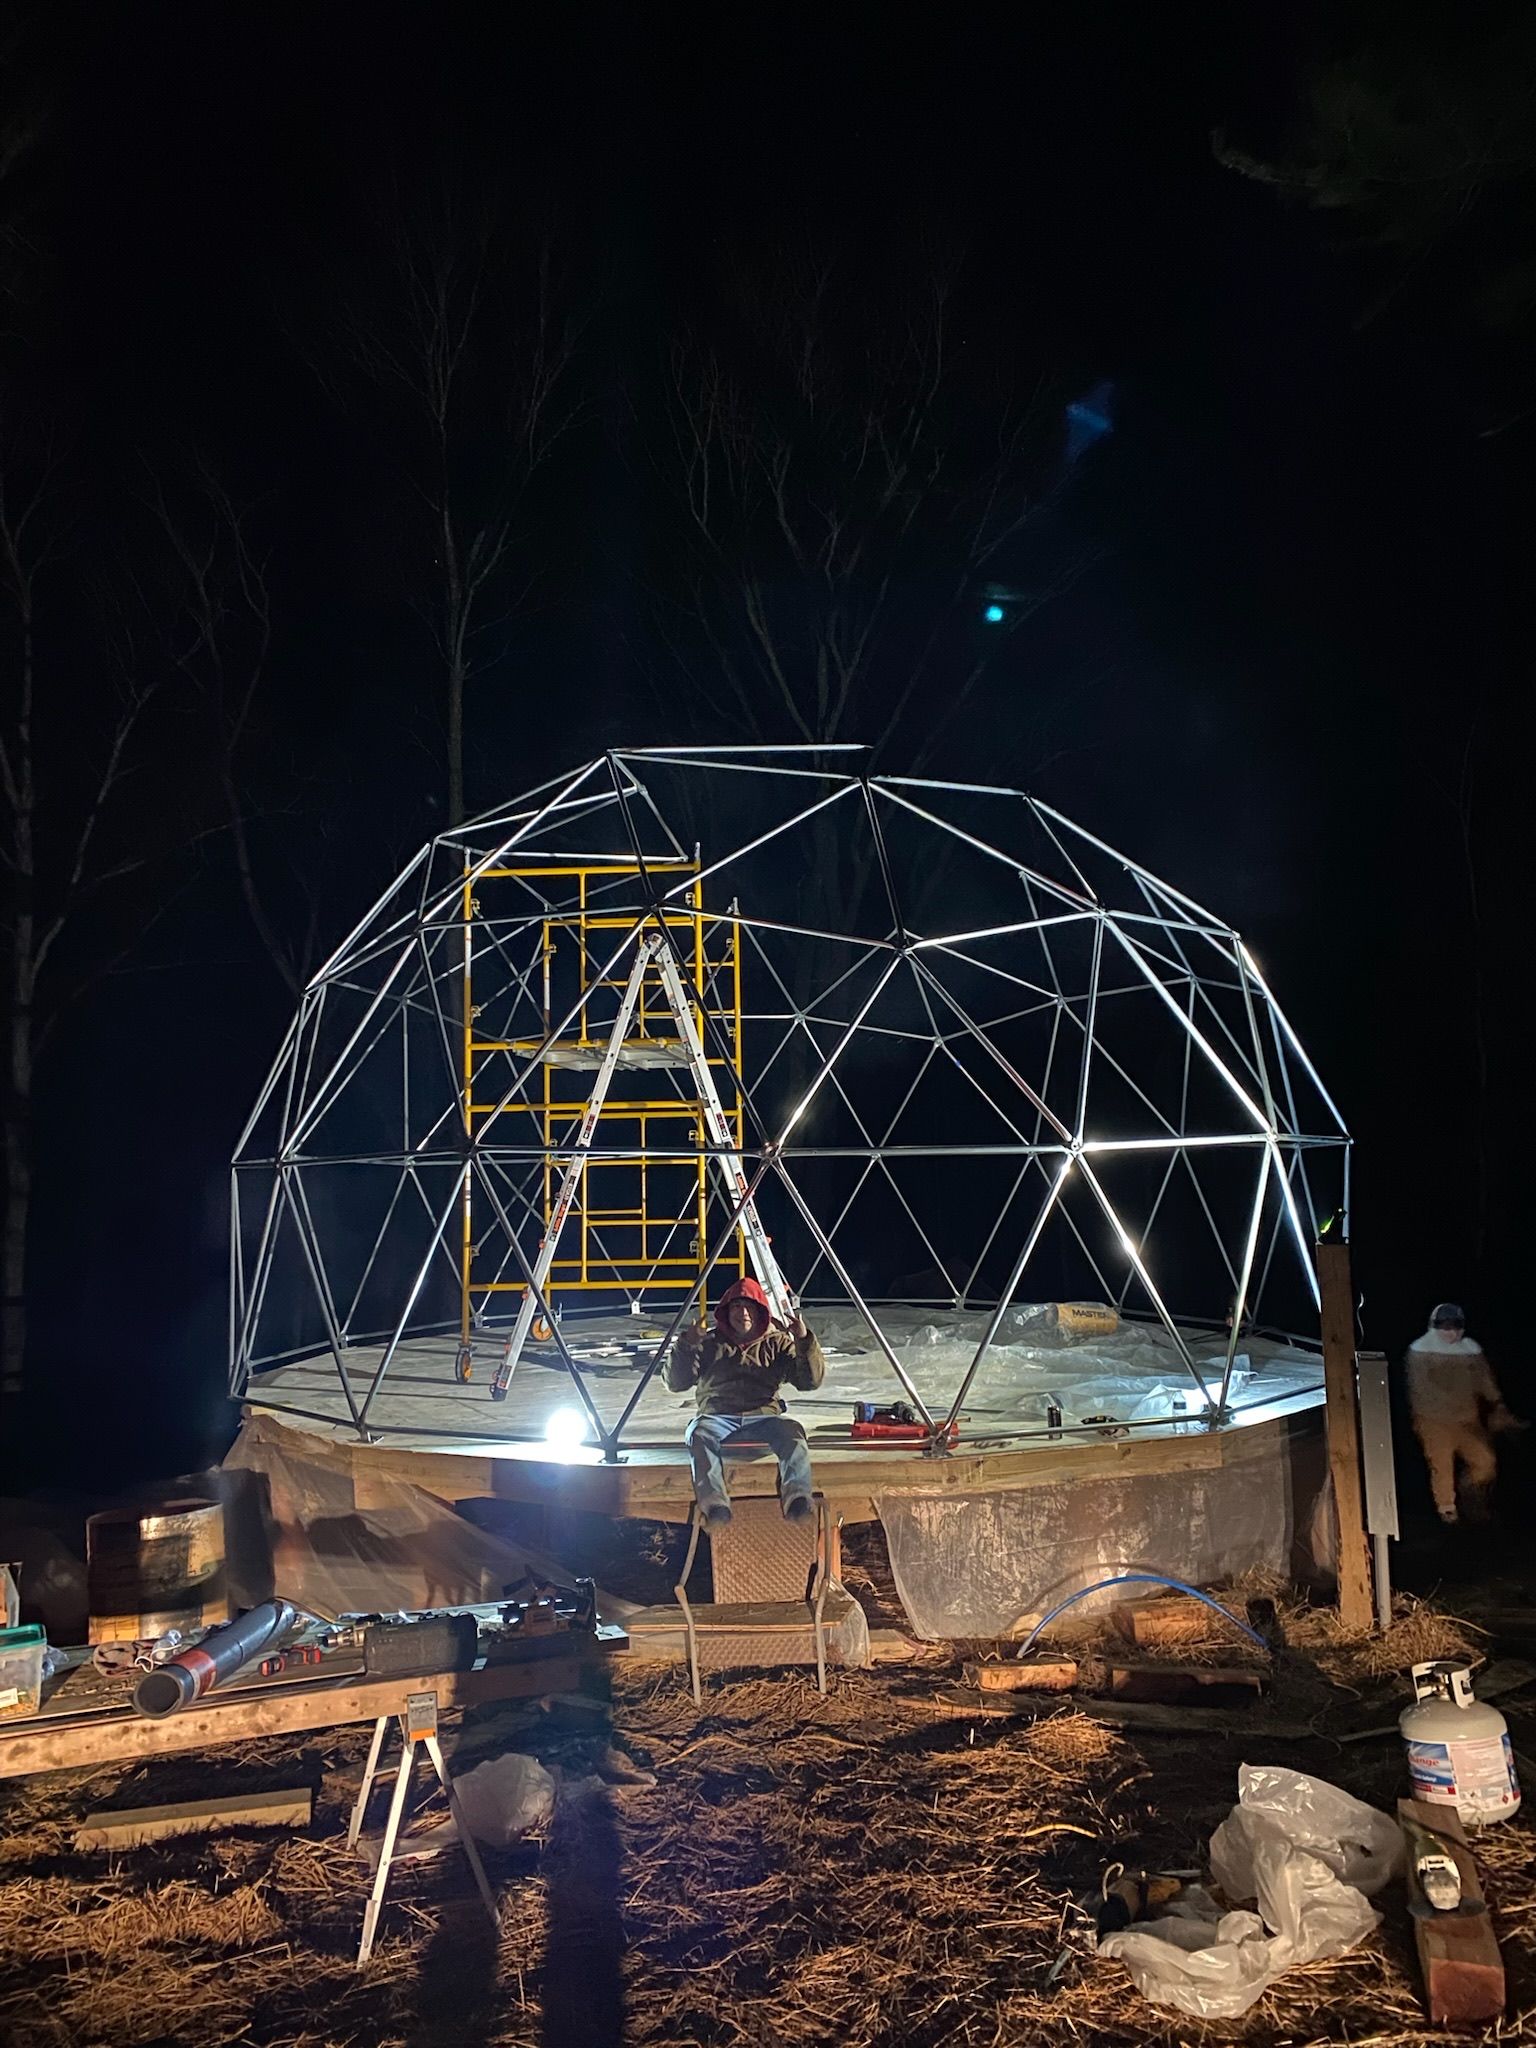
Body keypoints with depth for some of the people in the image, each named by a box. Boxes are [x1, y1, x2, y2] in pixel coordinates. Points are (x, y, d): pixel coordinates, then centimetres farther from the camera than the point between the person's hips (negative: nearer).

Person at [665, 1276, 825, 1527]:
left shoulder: (778, 1343, 19)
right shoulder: (709, 1343, 20)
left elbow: (811, 1380, 9)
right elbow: (676, 1383, 12)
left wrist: (805, 1341, -7)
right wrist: (686, 1344, -4)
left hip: (764, 1416, 0)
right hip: (718, 1417, 0)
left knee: (792, 1432, -34)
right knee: (700, 1433, -36)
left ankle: (797, 1499, -52)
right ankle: (714, 1505, -52)